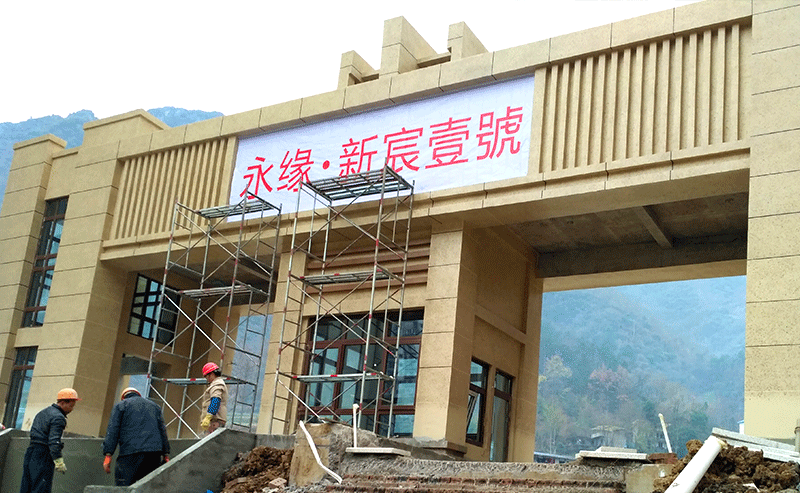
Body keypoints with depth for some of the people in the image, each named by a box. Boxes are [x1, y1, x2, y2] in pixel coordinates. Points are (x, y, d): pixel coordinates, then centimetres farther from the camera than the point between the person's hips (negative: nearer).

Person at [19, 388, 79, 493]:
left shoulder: (42, 413, 18)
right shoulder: (58, 418, -12)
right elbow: (54, 441, -21)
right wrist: (59, 462, -22)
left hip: (30, 453, 9)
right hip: (43, 457, -9)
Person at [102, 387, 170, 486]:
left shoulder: (120, 405, 14)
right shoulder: (154, 406, 26)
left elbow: (112, 430, 2)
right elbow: (162, 430, 18)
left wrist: (108, 455, -3)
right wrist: (166, 454, 15)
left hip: (130, 452, -4)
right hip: (154, 453, 4)